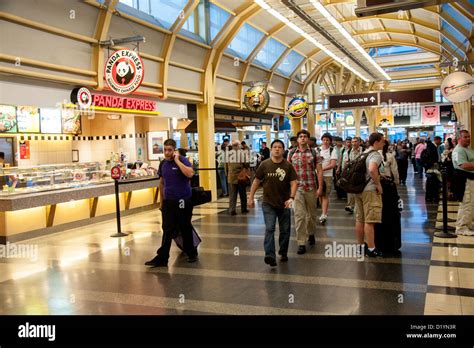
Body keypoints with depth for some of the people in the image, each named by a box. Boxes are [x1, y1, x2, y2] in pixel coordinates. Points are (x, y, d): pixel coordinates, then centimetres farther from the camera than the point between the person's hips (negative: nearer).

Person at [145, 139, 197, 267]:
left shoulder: (182, 160, -9)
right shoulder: (163, 164, 8)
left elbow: (190, 174, -29)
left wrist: (177, 160, -23)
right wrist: (162, 200, 18)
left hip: (183, 201, -4)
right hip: (168, 202, 4)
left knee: (185, 229, 8)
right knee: (167, 230, 2)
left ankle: (192, 254, 26)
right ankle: (162, 258, 4)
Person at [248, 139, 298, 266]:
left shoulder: (288, 166, -3)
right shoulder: (265, 164, -3)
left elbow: (294, 182, -7)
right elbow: (256, 181, 4)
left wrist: (291, 197, -22)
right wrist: (251, 197, 3)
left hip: (284, 204, 1)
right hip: (268, 203, -1)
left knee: (285, 230, 11)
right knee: (269, 229, -11)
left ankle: (283, 253, 30)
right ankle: (270, 256, -14)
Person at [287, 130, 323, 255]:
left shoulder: (314, 153, 1)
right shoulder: (291, 153, 5)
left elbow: (319, 171, 0)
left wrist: (320, 187, -7)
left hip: (311, 188, 0)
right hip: (297, 189, 0)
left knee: (312, 213, 14)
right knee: (299, 215, -6)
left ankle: (311, 233, 40)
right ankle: (301, 243, -2)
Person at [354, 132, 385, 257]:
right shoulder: (376, 155, -12)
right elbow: (372, 169, -31)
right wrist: (378, 185, -19)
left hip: (359, 189, 9)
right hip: (370, 190, -9)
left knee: (359, 219, 12)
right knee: (369, 221, -6)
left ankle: (361, 245, 20)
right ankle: (371, 249, -2)